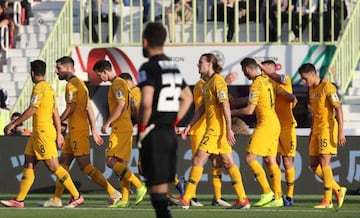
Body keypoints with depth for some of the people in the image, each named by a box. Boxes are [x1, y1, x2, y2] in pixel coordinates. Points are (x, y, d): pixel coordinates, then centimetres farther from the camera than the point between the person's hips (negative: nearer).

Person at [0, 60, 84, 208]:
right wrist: (58, 134, 19)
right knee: (28, 164, 9)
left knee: (53, 166, -8)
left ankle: (76, 197, -7)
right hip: (37, 132, 10)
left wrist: (13, 124, -14)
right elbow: (55, 112, 17)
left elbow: (32, 110, -20)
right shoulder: (49, 88, 16)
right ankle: (19, 200, 9)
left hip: (43, 131, -10)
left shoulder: (39, 87, -13)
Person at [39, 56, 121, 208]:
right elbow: (89, 109, 19)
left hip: (77, 130, -10)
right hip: (74, 131, 10)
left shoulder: (72, 85, -12)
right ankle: (56, 199, 14)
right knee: (63, 162, 11)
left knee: (85, 166, -10)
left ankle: (113, 193, -11)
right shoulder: (80, 83, 18)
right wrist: (94, 130, 19)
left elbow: (71, 108, -19)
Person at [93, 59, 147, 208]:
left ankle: (139, 186, -17)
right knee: (121, 164, 6)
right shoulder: (120, 83, 20)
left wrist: (107, 123, -17)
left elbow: (121, 105, -21)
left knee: (111, 161, -13)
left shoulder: (117, 84, -11)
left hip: (120, 128, -10)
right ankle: (125, 199, 3)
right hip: (126, 128, 10)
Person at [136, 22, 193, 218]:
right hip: (170, 134, 8)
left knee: (156, 186, -7)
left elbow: (146, 103, -23)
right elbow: (188, 98, 24)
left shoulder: (149, 68, -13)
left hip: (153, 135, -8)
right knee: (162, 185, 14)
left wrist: (142, 130, -10)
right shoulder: (174, 67, 14)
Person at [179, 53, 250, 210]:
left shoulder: (217, 81, -12)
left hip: (217, 128, -10)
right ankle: (242, 199, 6)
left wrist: (229, 130, -22)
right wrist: (189, 126, 19)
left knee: (198, 160, -8)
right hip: (213, 127, 10)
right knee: (228, 163, 7)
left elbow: (225, 106, -18)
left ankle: (186, 199, -6)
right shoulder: (207, 83, 18)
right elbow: (202, 108, 22)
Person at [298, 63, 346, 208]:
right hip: (317, 130, 9)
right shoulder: (311, 90, 15)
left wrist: (341, 132, -19)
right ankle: (338, 190, 15)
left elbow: (338, 109, -14)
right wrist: (312, 131, 22)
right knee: (313, 165, 4)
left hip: (328, 129, -9)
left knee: (324, 162, -12)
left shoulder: (328, 87, -11)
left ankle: (327, 199, -9)